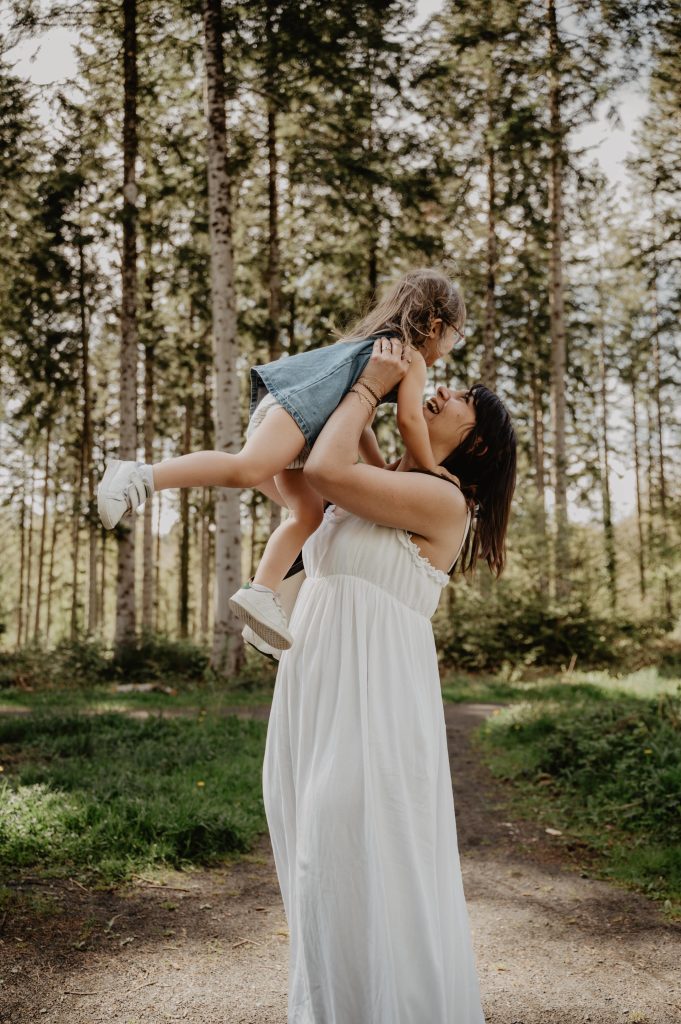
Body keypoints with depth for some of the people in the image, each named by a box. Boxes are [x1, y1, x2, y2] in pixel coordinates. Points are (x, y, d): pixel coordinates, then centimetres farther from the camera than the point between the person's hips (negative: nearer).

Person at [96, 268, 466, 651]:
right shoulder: (413, 358, 8)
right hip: (302, 404, -10)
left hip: (277, 404, 10)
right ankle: (143, 477, -34)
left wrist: (384, 471, 40)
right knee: (247, 469, -29)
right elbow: (410, 419, -6)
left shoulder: (376, 342, 36)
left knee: (308, 512, 9)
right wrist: (430, 468, 6)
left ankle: (261, 592, 1)